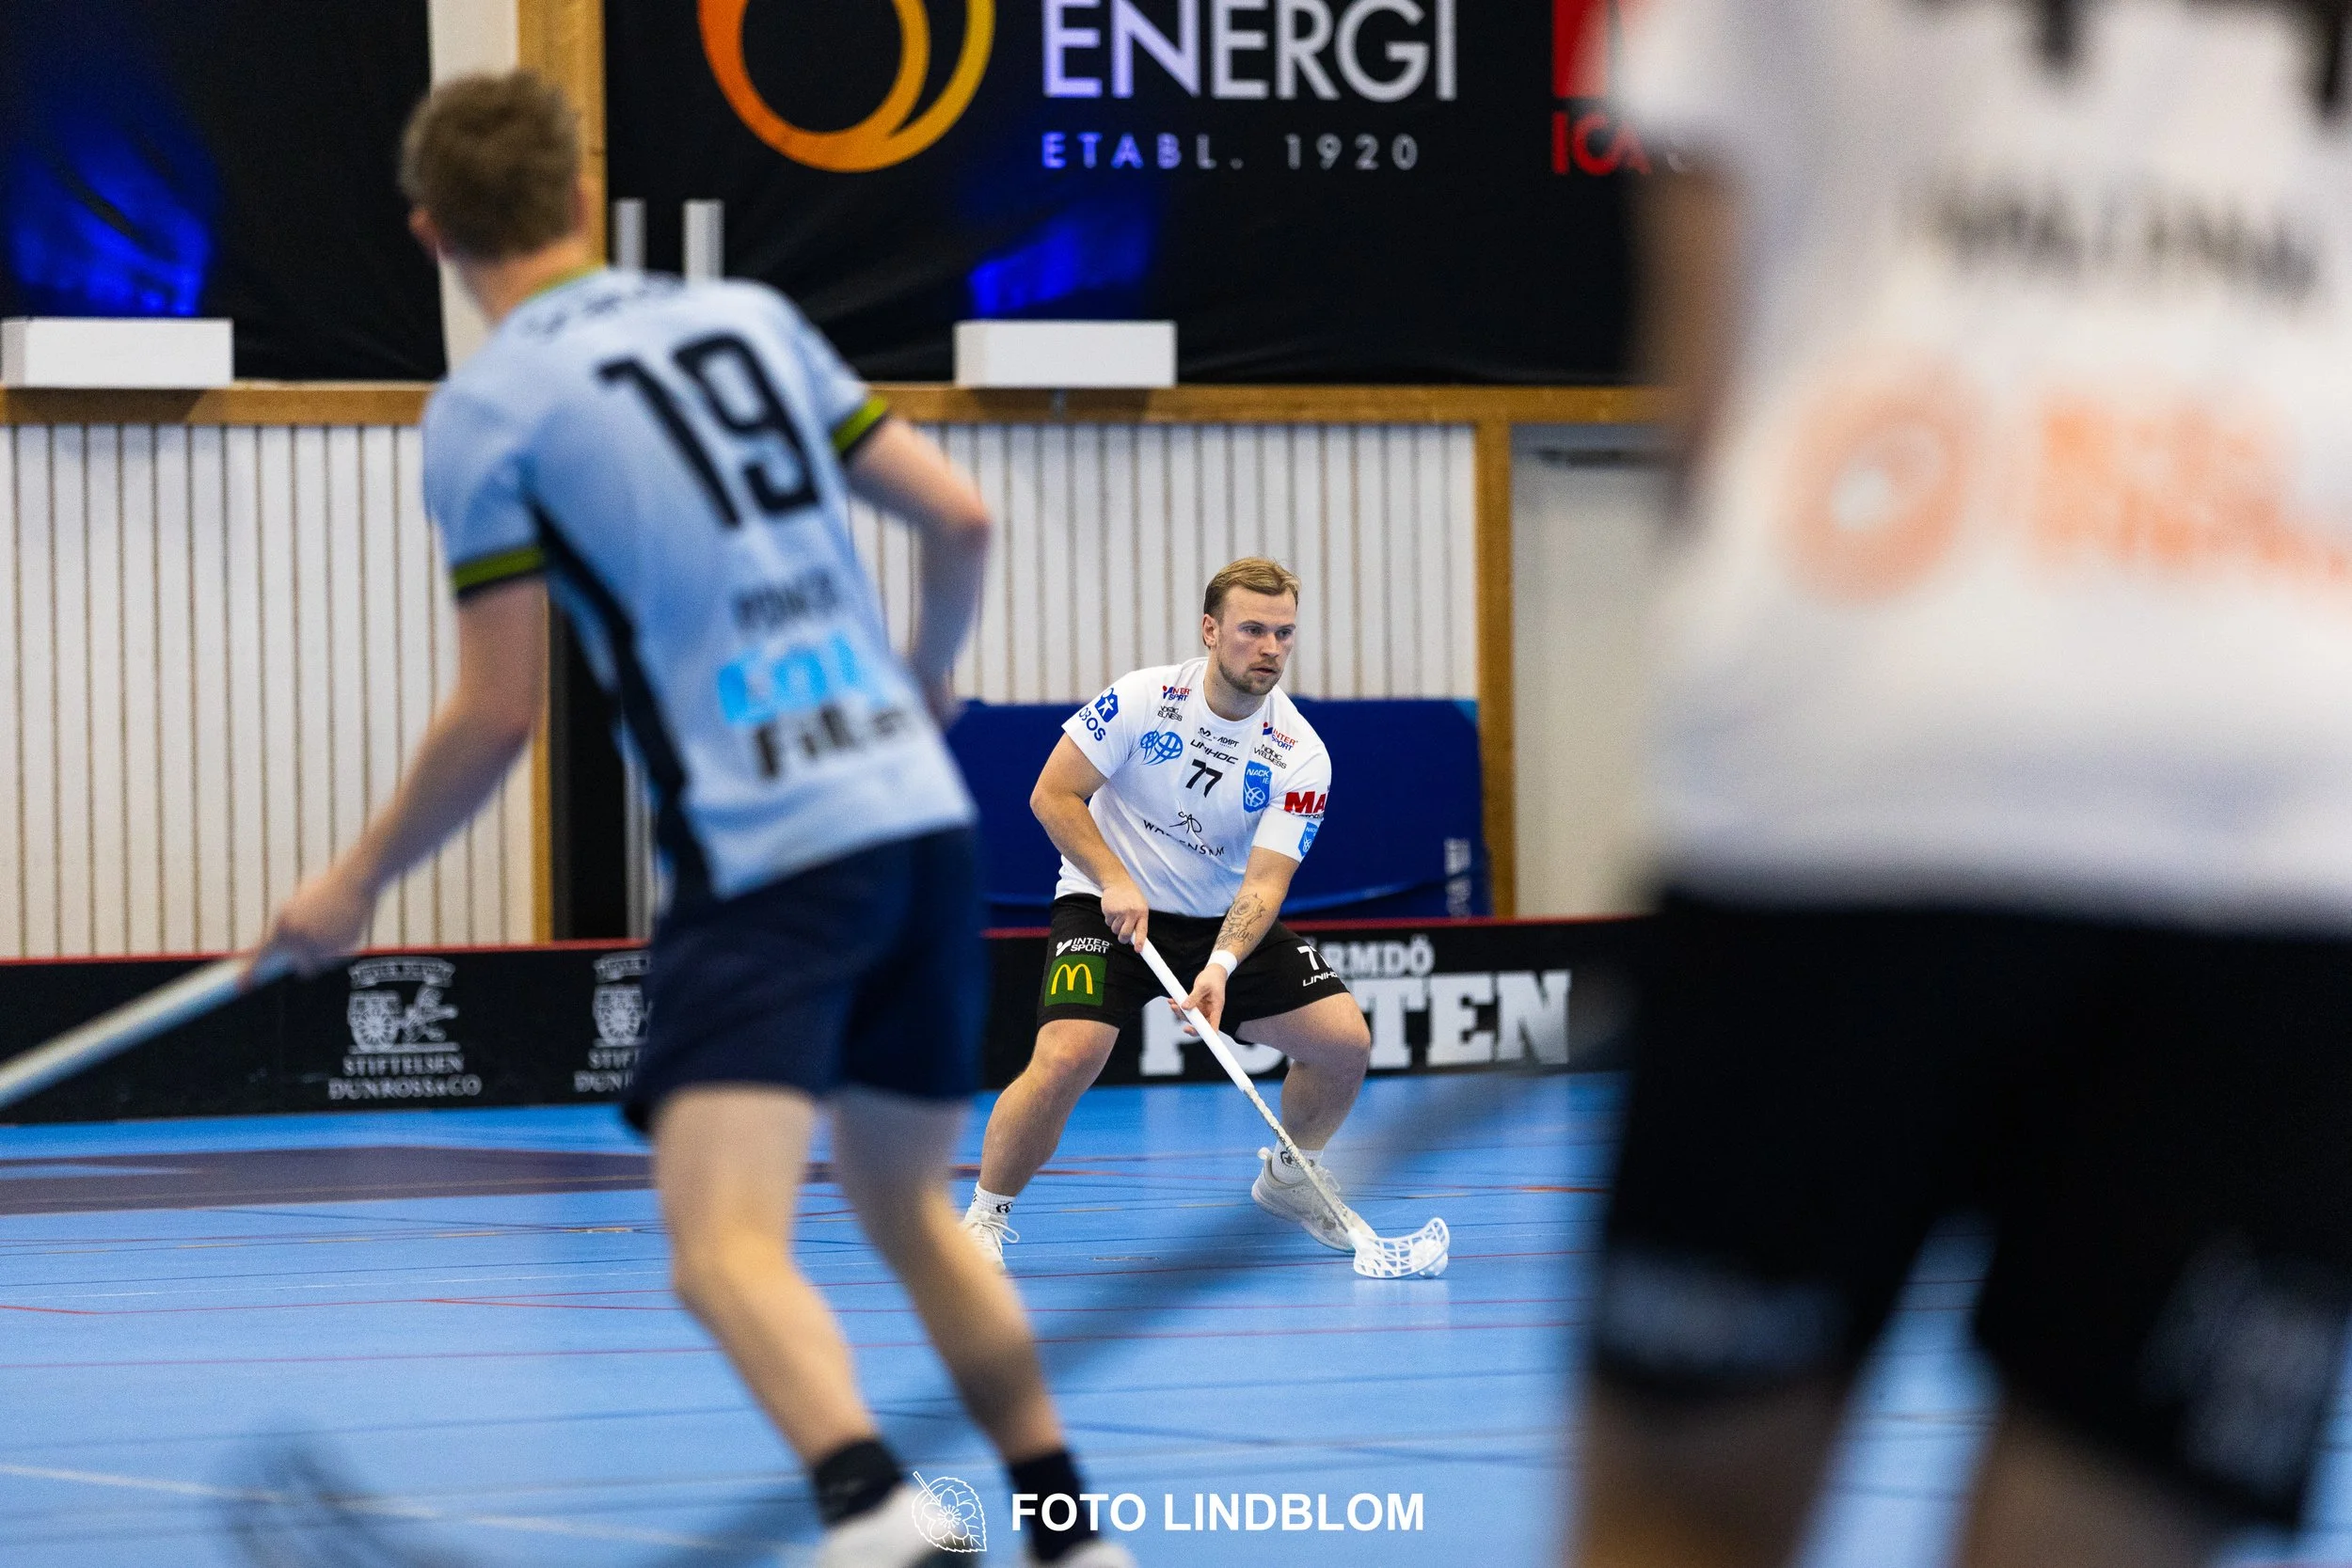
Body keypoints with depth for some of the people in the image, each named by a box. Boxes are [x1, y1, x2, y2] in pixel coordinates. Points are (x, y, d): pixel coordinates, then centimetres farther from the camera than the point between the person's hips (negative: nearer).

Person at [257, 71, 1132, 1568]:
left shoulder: (488, 408, -3)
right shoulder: (751, 317, 13)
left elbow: (500, 713, -3)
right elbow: (959, 516, 13)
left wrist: (359, 881, 11)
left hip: (764, 853, -6)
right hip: (924, 814, 6)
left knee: (728, 1249, -15)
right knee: (908, 1206, 23)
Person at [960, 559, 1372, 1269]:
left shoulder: (1301, 757, -12)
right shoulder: (1142, 699, -16)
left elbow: (1264, 882, -17)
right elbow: (1052, 794, -11)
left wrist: (1221, 967, -34)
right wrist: (1115, 883, -22)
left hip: (1224, 920, 3)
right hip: (1109, 908, -3)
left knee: (1344, 1039, -8)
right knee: (1068, 1057, -28)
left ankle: (1286, 1178, 22)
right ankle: (984, 1217, -7)